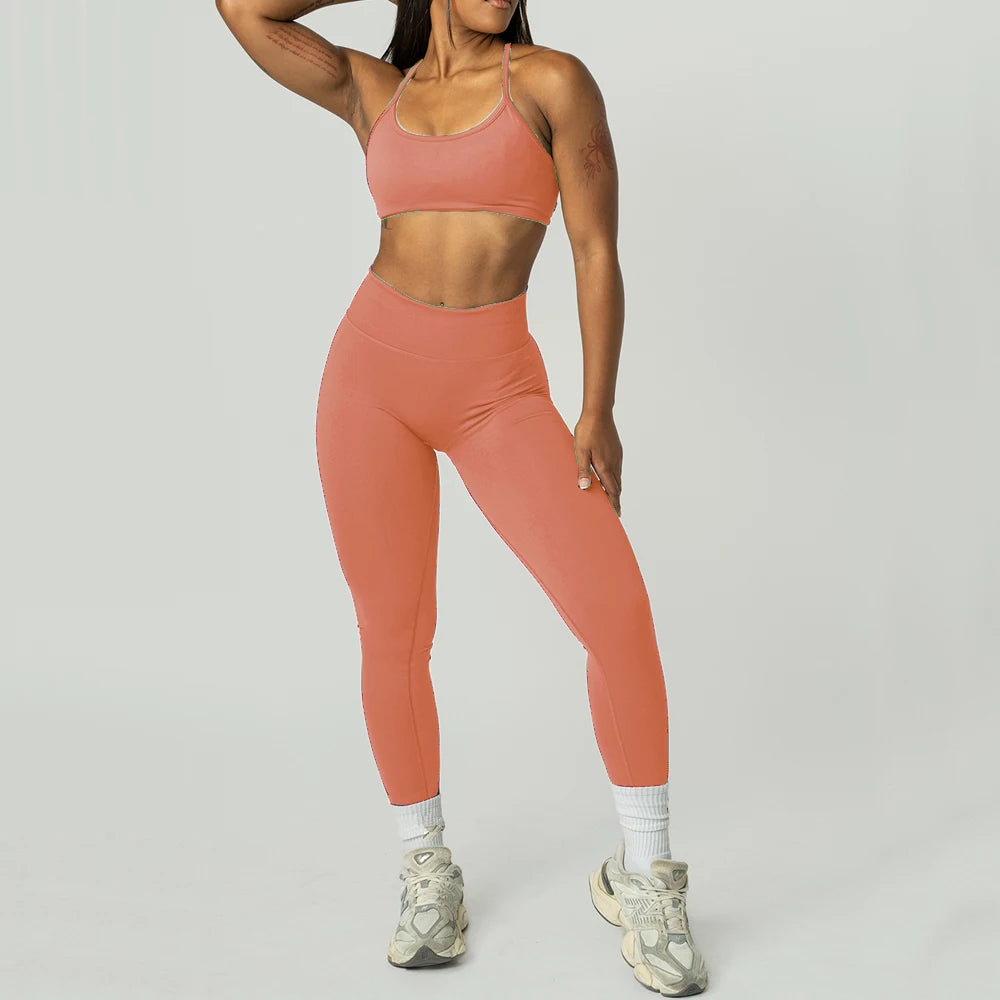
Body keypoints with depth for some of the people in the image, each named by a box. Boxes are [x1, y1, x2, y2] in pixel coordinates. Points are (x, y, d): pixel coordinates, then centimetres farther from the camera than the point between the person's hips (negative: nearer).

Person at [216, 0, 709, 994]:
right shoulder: (372, 91, 11)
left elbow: (597, 252, -2)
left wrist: (597, 410, -10)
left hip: (497, 392, -2)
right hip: (373, 373, 2)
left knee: (619, 613, -16)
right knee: (393, 636, 2)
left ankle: (641, 874, 4)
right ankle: (429, 874, 22)